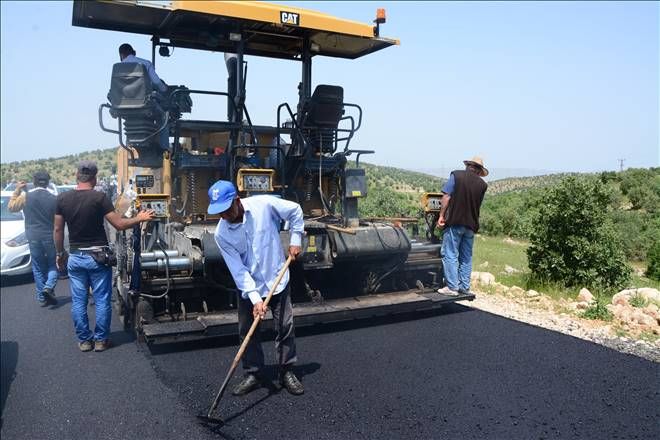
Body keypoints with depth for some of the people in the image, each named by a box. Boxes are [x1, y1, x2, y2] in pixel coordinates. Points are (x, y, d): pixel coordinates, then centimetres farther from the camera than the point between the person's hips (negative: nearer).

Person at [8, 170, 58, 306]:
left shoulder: (25, 196, -5)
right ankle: (48, 287, -9)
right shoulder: (54, 199, -8)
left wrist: (17, 190, 19)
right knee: (53, 264, 14)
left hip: (33, 237, 1)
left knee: (38, 268, 12)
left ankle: (42, 297, 15)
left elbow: (11, 207, 12)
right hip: (50, 237, -1)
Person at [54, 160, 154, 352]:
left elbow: (58, 230, 4)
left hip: (75, 257, 4)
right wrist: (140, 218, 2)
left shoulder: (62, 199, 0)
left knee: (78, 301, 11)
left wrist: (60, 253, 16)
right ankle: (100, 340, 14)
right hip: (97, 256, -3)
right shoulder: (99, 197, -12)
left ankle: (84, 340, 19)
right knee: (102, 300, 7)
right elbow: (119, 224, -13)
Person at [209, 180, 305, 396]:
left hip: (277, 280, -1)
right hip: (248, 287, 1)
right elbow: (238, 269, -16)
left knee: (285, 327, 5)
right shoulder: (221, 234, -15)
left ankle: (287, 372, 22)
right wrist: (255, 298, -22)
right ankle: (253, 374, 25)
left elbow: (295, 211, -2)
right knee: (247, 331, 6)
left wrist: (295, 240, -5)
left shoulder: (264, 204, -19)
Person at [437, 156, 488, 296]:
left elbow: (446, 196, -7)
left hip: (455, 221, -4)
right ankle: (464, 287, 14)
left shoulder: (456, 175, -1)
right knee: (466, 257, 12)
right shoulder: (482, 185, 8)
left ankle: (452, 287, -4)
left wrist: (441, 215, -4)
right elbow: (478, 204, 14)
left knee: (450, 255, -1)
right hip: (471, 224, 4)